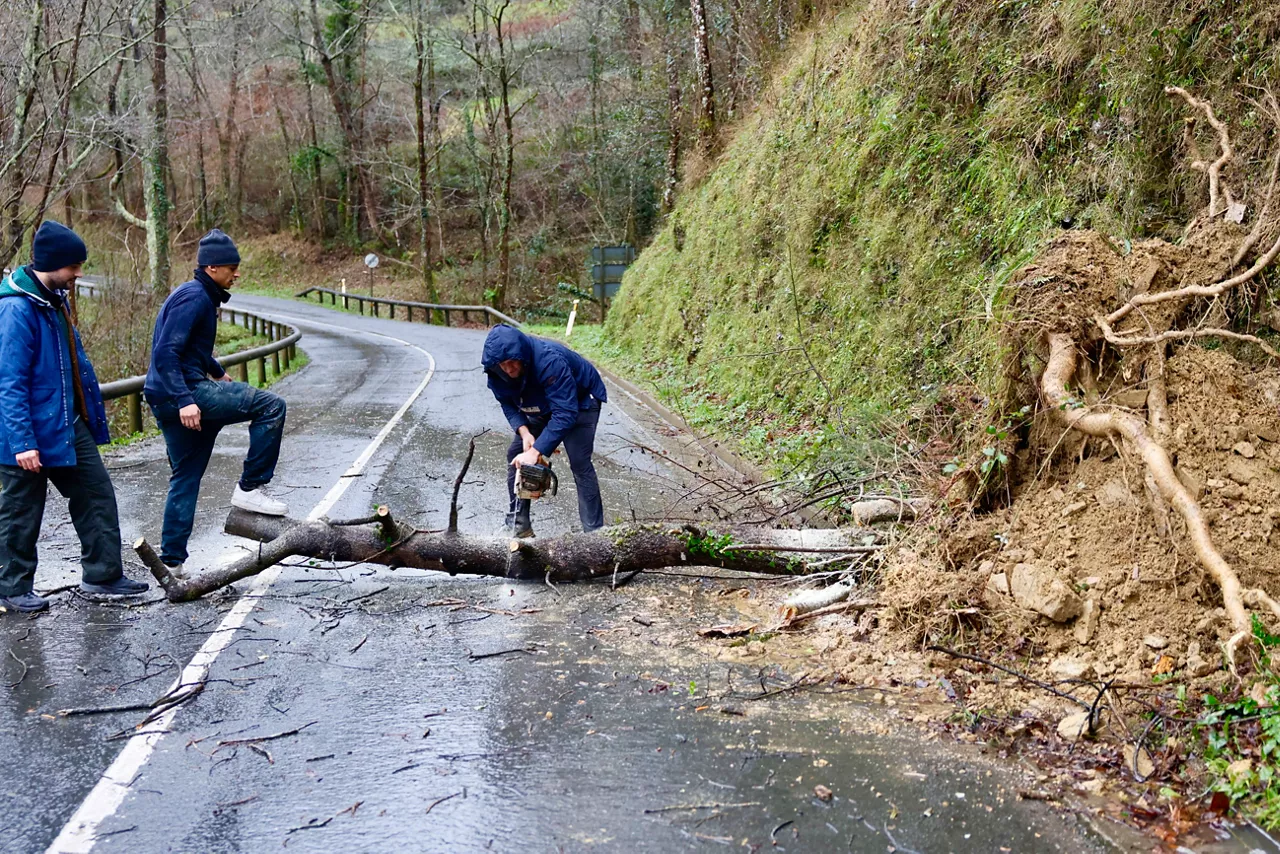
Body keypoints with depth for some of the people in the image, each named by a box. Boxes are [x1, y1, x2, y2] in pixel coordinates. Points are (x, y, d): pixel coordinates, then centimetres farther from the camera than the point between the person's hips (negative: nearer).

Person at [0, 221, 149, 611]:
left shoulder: (55, 300, 8)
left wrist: (91, 413, 21)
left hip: (70, 427, 9)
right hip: (32, 434, -9)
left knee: (97, 495, 10)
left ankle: (102, 574, 20)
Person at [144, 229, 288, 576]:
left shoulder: (201, 297, 19)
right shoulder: (194, 298, -13)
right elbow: (166, 353, -22)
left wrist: (218, 372, 52)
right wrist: (184, 400, -29)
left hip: (169, 400, 11)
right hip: (185, 392, -11)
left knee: (185, 477, 15)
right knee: (271, 405, -14)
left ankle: (172, 560, 19)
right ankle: (250, 488, -8)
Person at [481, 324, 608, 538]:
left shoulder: (549, 361, -42)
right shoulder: (496, 371, -22)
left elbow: (565, 413, -43)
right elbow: (508, 404, -7)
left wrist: (535, 451, -44)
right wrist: (524, 432, -25)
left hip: (579, 401, -6)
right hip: (541, 406, 7)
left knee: (580, 462, -18)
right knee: (515, 455, -1)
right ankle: (519, 525, 8)